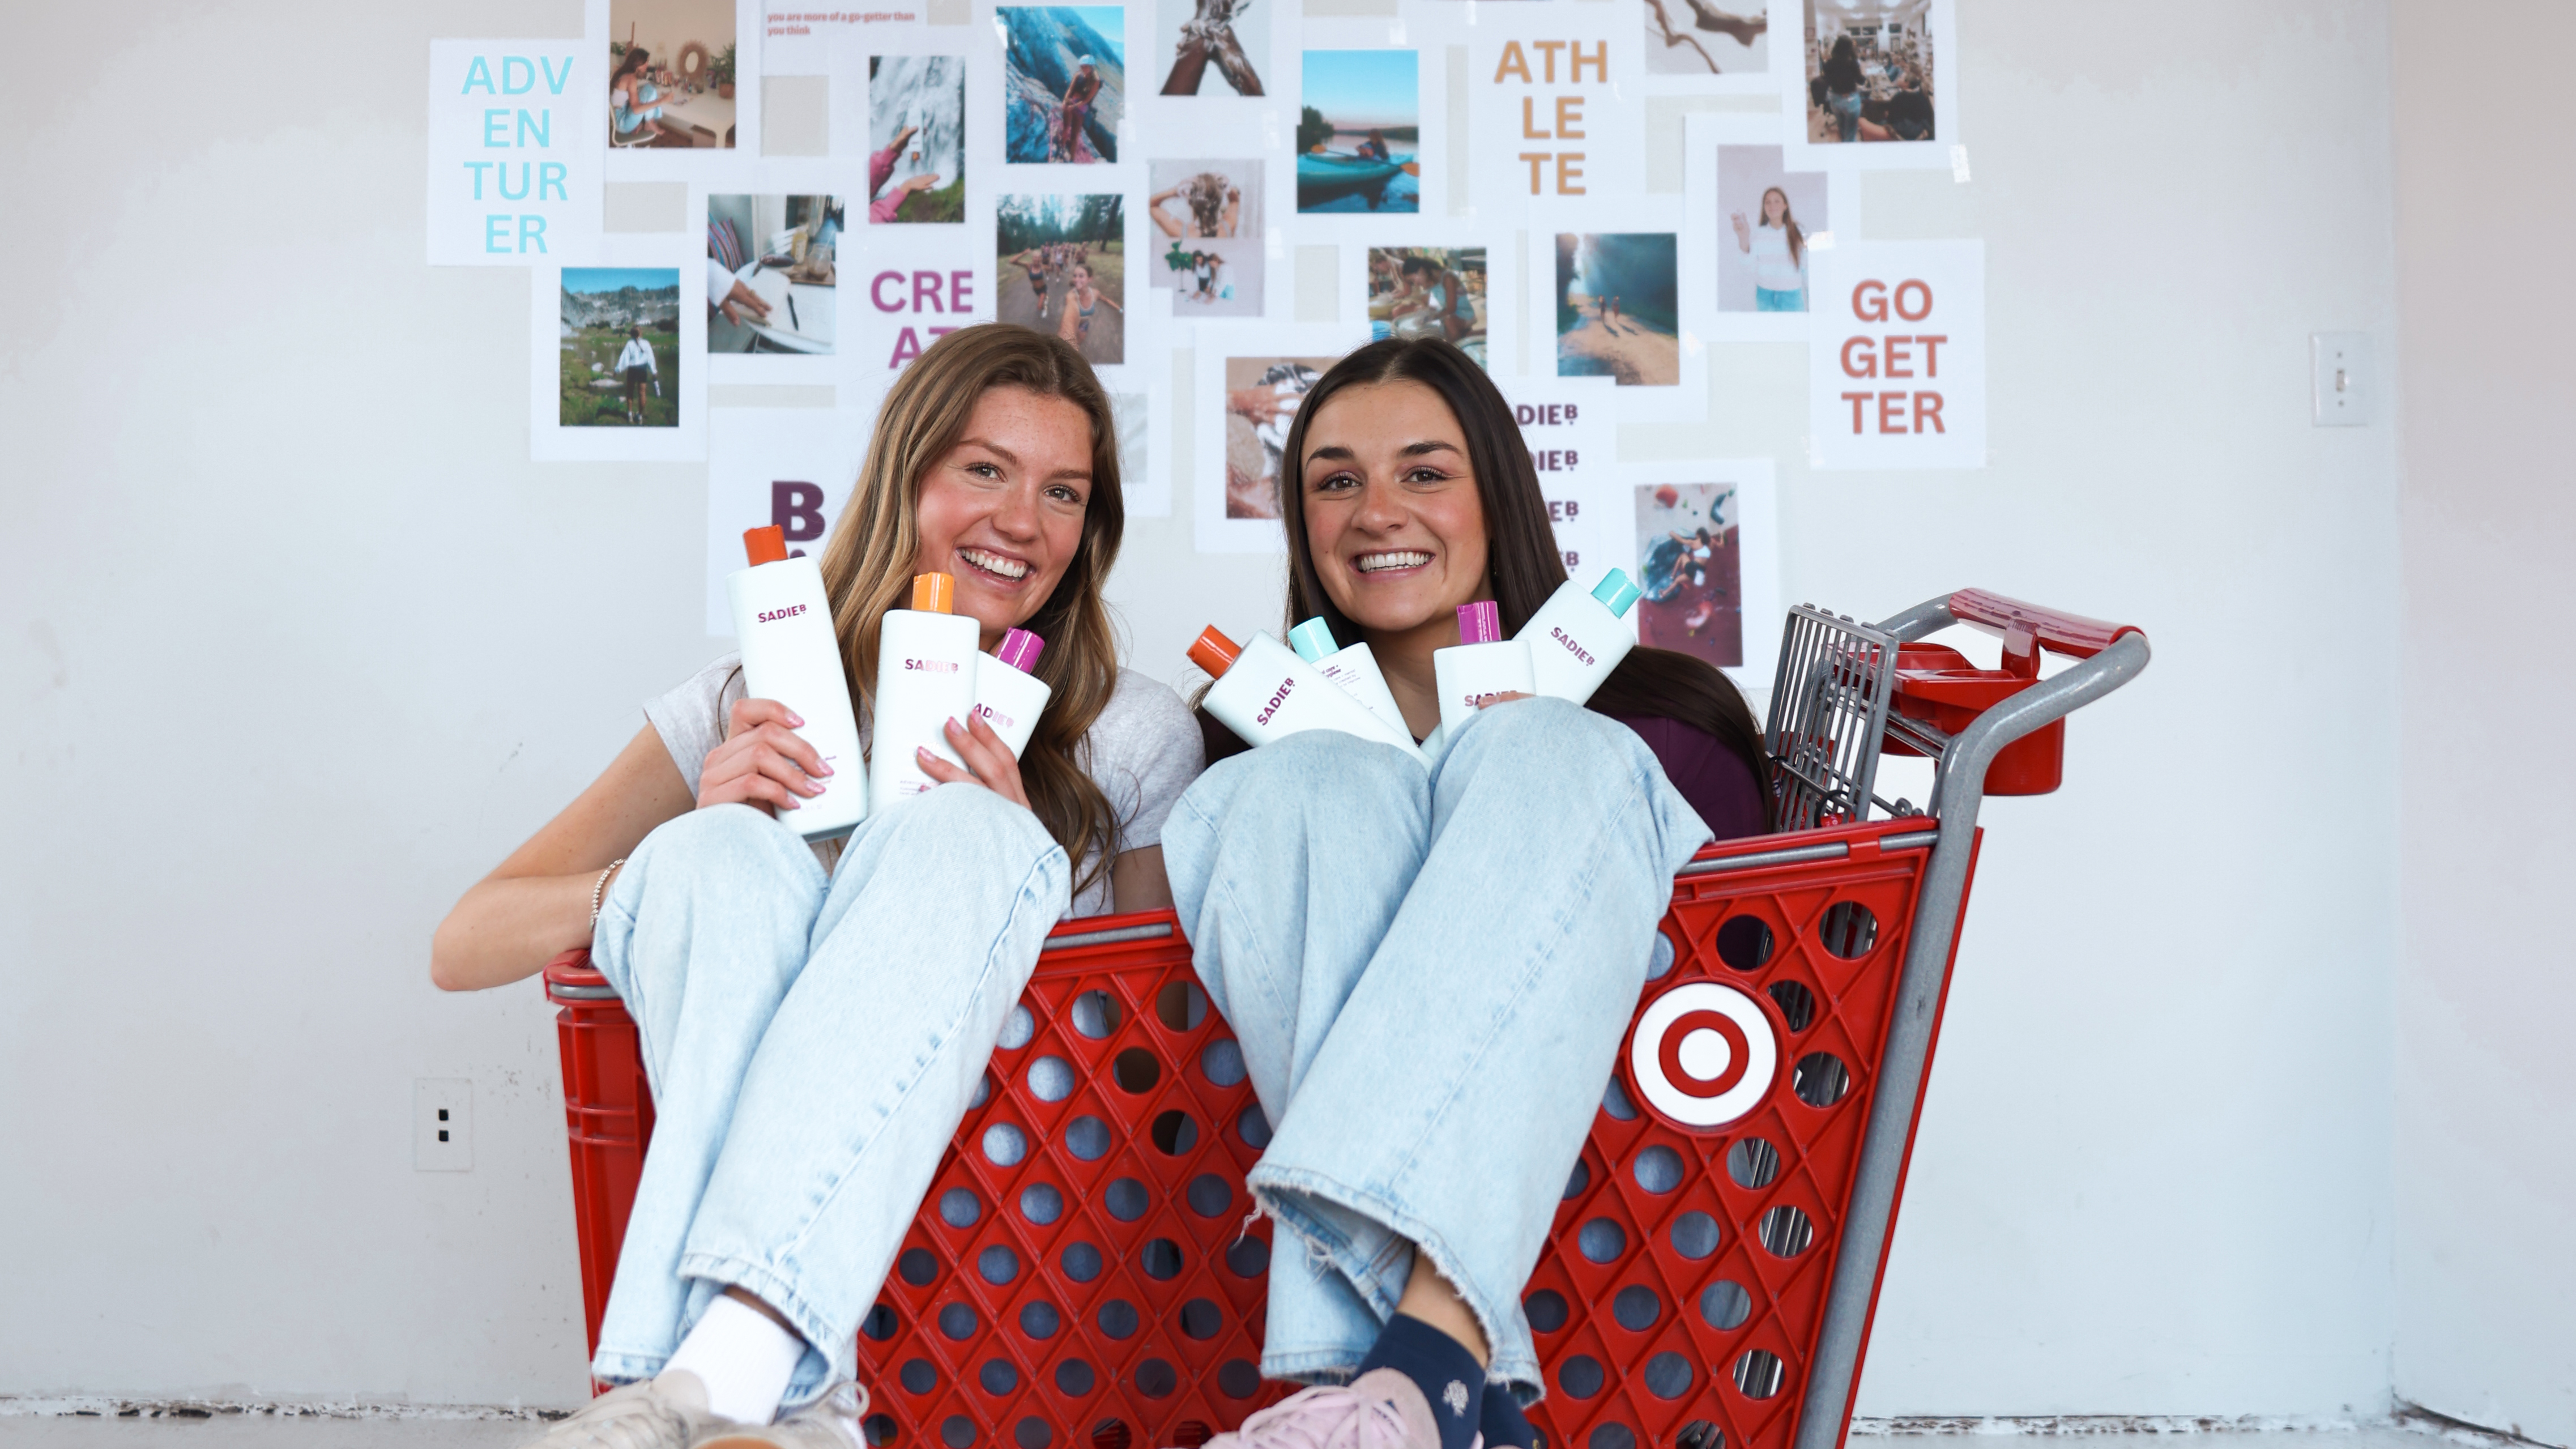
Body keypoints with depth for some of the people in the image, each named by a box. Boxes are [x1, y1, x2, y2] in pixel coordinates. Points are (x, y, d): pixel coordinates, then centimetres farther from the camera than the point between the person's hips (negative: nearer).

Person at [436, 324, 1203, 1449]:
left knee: (957, 835, -28)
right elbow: (460, 951, 3)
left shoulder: (1138, 737, 10)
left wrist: (1004, 862, -9)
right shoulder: (753, 709, 10)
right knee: (721, 856, -27)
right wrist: (689, 858, -16)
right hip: (728, 1170, 1)